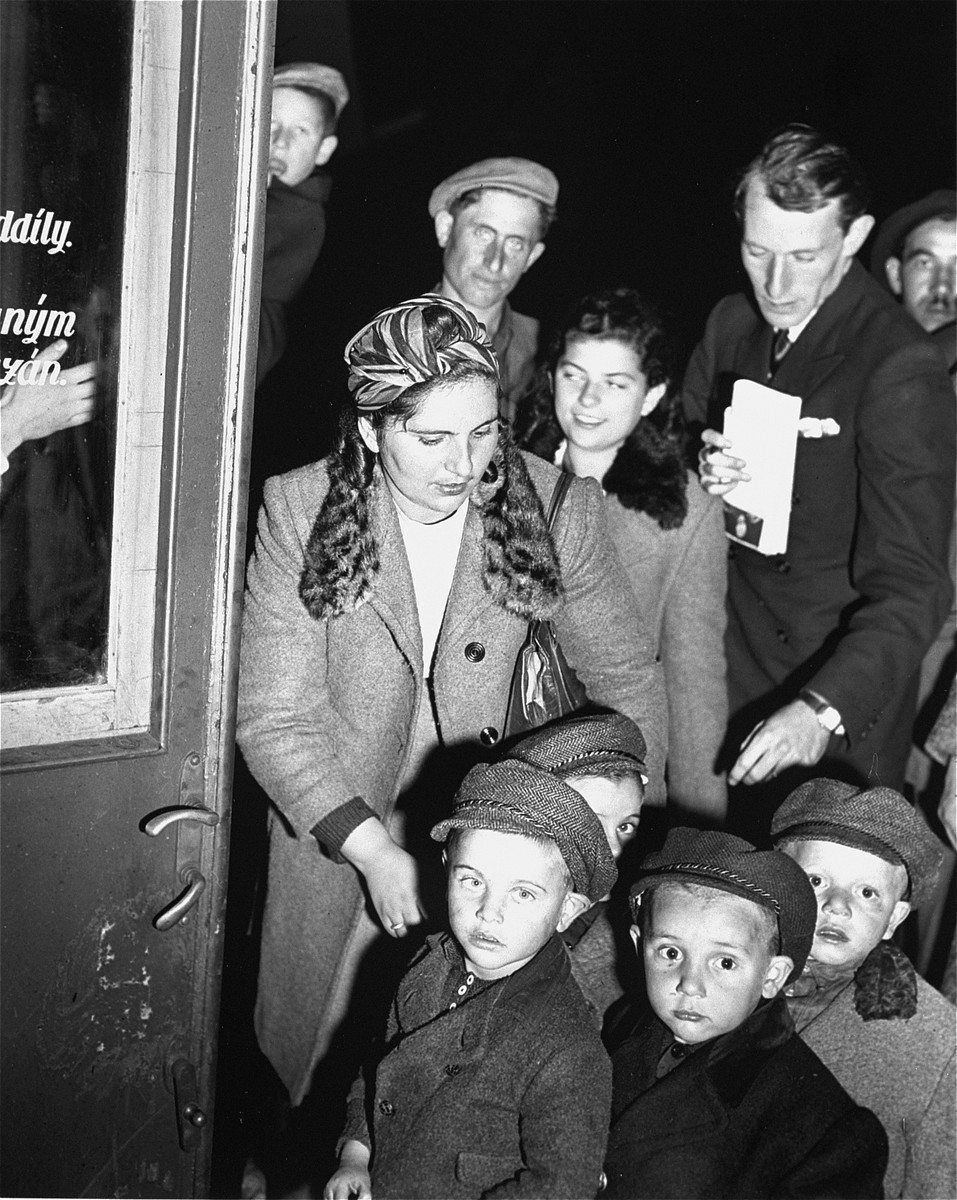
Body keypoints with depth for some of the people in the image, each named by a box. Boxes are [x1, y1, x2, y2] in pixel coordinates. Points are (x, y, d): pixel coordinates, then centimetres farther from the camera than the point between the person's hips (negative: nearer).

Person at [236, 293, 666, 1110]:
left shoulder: (553, 506, -13)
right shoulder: (300, 511, -15)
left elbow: (626, 675, 1)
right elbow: (274, 718, -13)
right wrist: (373, 850, -22)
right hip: (334, 839, 0)